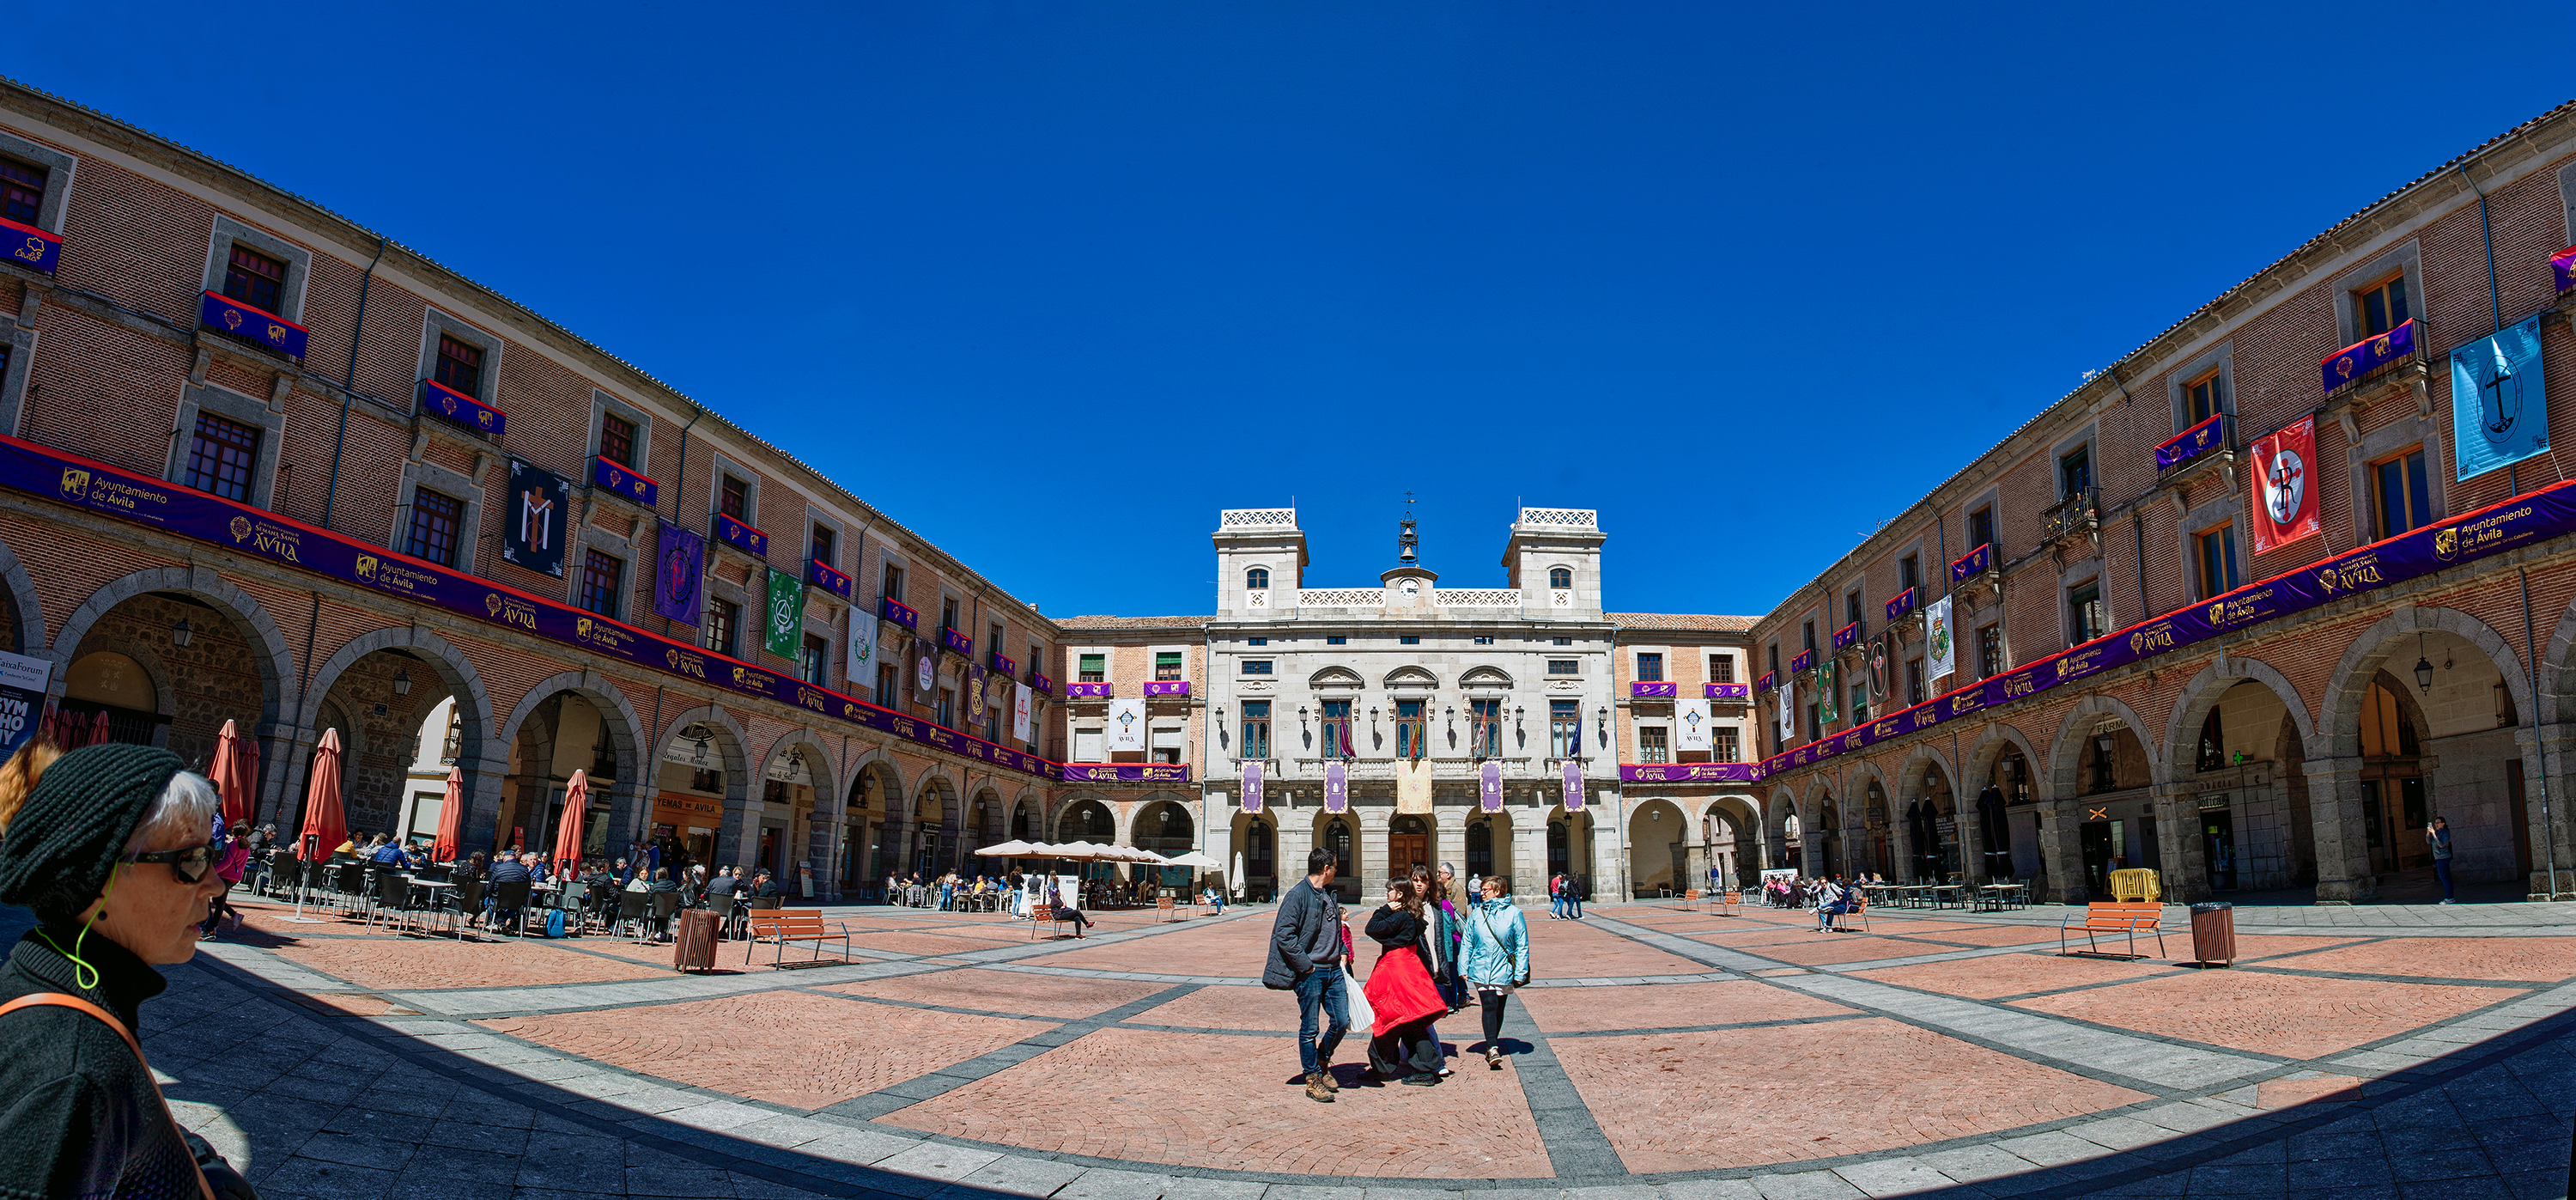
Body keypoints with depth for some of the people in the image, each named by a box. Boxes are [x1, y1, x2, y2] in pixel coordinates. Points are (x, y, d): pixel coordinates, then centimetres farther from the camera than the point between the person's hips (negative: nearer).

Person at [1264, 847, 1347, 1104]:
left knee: (1342, 1021, 8)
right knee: (1309, 1028, 2)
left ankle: (1322, 1060, 33)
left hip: (1334, 969, 7)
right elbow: (1284, 934, -18)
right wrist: (1305, 965, -17)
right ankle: (1313, 1080, 15)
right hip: (1310, 972, -7)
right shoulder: (1298, 895, -13)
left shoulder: (1330, 894, 13)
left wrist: (1342, 953, 12)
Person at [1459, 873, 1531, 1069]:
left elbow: (1522, 944, 0)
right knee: (1489, 1005, -15)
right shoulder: (1476, 914, 6)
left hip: (1503, 970, 0)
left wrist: (1521, 972, -4)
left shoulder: (1513, 913, -1)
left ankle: (1492, 1044, 27)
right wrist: (1463, 967, 1)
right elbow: (1467, 943, 9)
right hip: (1481, 970, 0)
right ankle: (1492, 1048, -18)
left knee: (1499, 1008, 10)